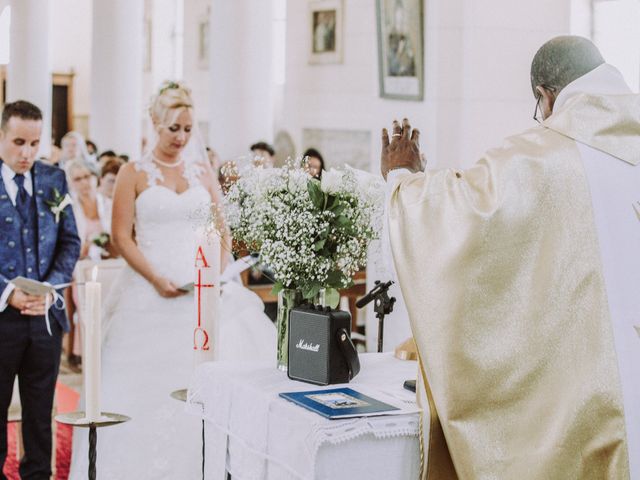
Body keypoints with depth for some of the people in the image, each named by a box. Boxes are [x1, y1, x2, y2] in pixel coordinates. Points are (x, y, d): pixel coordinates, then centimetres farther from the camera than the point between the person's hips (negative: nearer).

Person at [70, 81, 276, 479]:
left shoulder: (203, 171, 11)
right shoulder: (134, 173, 2)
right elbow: (121, 236, -3)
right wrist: (156, 279, -14)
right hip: (151, 290, -2)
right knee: (149, 382, -2)